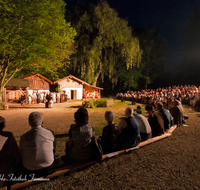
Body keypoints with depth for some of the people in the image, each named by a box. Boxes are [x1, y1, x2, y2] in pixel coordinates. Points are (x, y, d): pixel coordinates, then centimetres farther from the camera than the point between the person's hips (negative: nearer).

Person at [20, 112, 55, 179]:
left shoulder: (23, 137, -11)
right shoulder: (49, 133, -12)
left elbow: (22, 155, 3)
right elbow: (54, 148, 5)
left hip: (29, 171, 2)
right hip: (48, 169, -1)